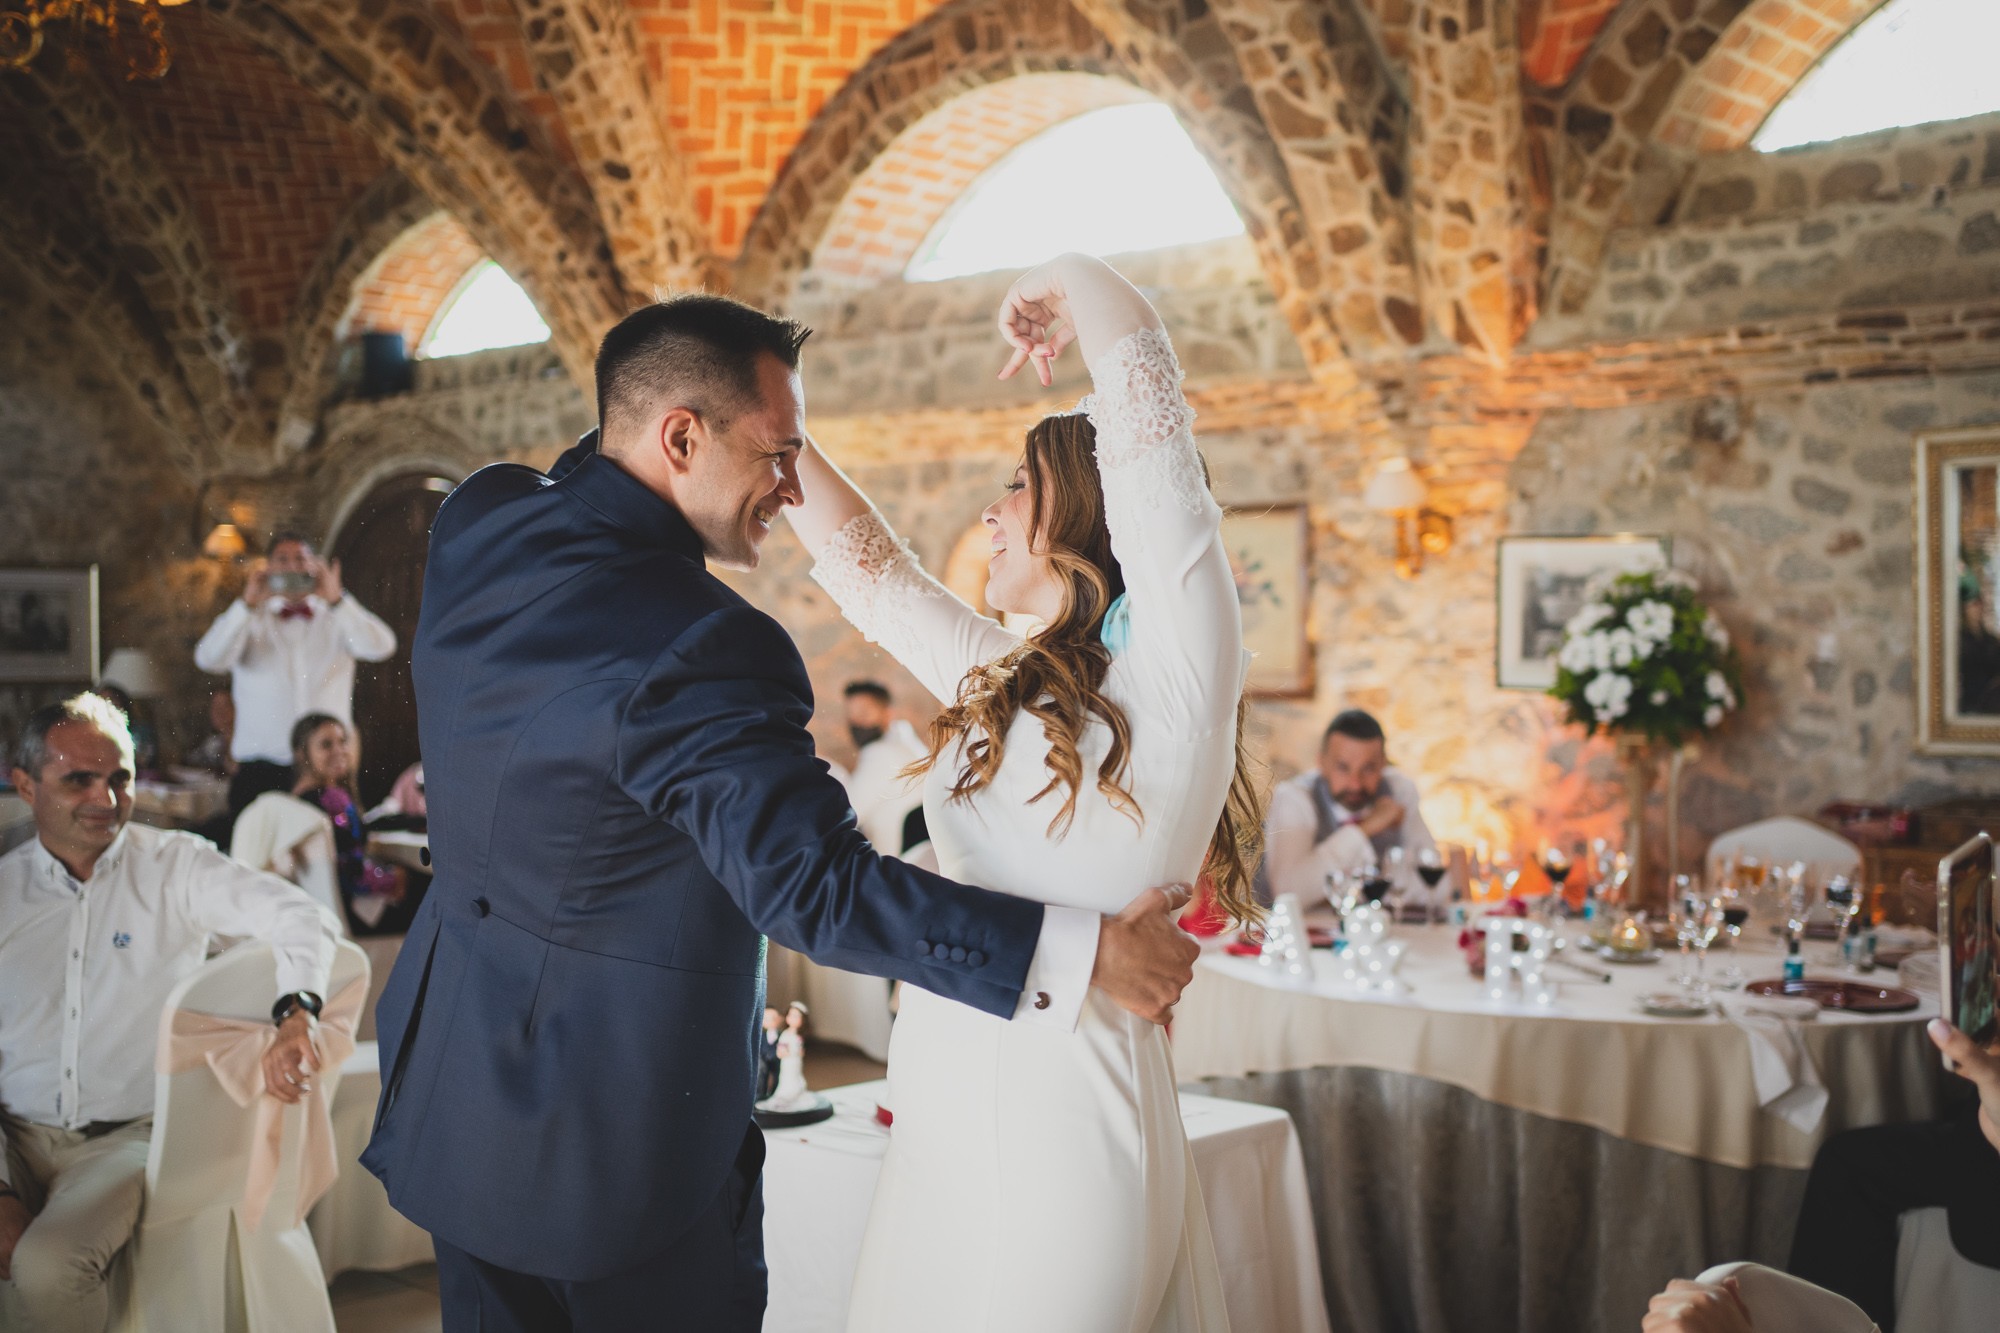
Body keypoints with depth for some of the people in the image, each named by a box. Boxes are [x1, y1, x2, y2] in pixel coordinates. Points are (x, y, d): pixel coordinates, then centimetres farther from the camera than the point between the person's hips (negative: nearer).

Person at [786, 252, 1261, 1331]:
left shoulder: (1172, 671, -8)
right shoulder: (1005, 684, 15)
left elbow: (1134, 345, -12)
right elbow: (871, 569, 26)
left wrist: (1072, 283, 6)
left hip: (1057, 1122, -7)